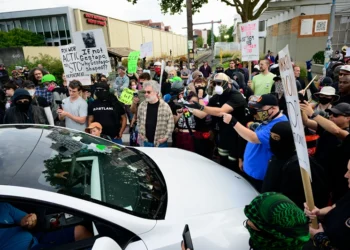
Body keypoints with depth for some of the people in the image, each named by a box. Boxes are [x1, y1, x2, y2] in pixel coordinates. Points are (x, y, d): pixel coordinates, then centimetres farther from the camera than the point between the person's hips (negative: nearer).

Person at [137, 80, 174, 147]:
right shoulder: (142, 106, 2)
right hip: (146, 141, 3)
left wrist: (166, 137, -8)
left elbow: (170, 123, -5)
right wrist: (140, 133, 8)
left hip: (160, 142, -3)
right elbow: (139, 120, 15)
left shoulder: (165, 106, -9)